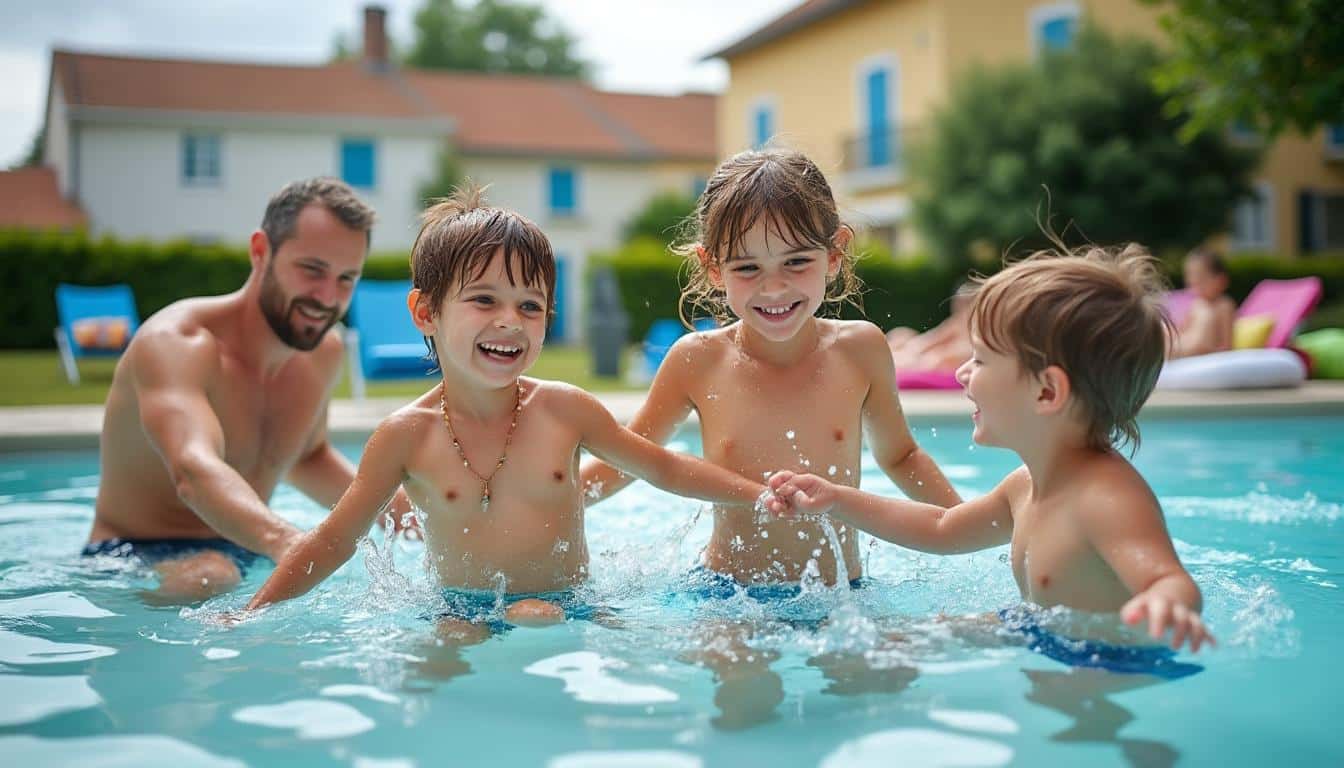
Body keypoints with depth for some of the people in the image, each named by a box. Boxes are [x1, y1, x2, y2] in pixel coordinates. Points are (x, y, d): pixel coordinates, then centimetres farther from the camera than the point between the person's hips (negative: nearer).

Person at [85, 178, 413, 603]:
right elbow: (194, 471, -44)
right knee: (210, 577, -41)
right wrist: (282, 540, -64)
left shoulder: (325, 354, 0)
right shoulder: (175, 344, -24)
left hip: (242, 558, 9)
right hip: (134, 563, -8)